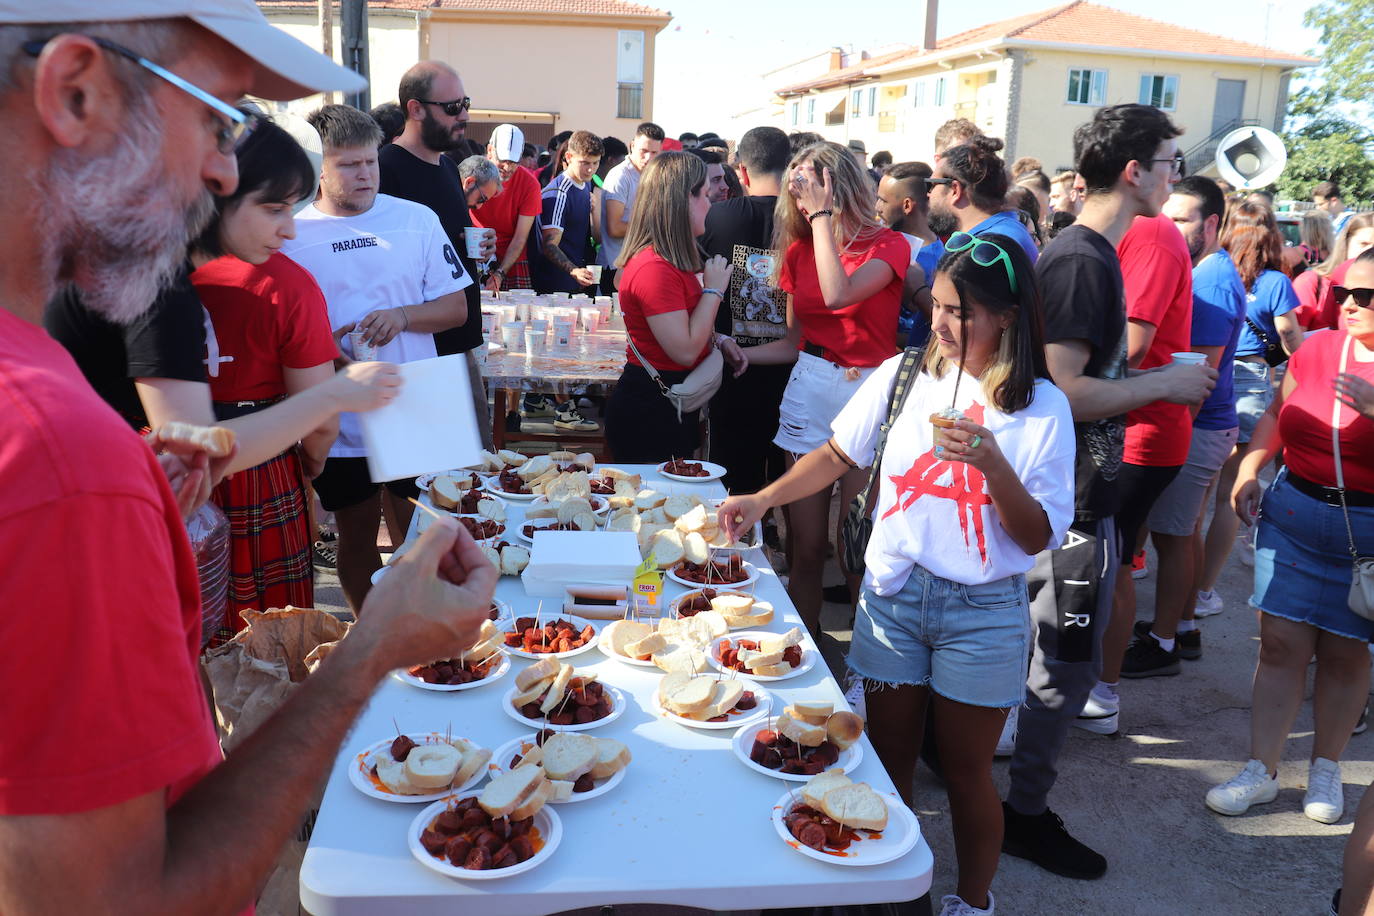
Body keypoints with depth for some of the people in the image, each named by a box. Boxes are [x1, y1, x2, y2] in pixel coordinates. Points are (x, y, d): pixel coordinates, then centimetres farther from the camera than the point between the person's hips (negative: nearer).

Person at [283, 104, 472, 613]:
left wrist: (403, 316, -15)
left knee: (414, 536, 9)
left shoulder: (417, 220, 3)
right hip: (340, 422, 0)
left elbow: (456, 307, 3)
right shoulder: (291, 236, -1)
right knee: (356, 535, 14)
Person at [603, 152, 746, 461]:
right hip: (651, 410, -10)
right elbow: (684, 351, -24)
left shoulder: (669, 262, 9)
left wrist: (719, 339, 6)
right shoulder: (655, 268, -22)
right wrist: (713, 290, -15)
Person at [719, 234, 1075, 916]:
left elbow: (1038, 538, -10)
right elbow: (838, 455, 7)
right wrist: (762, 499, -5)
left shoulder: (1040, 407, -9)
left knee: (965, 770, 11)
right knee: (888, 757, 14)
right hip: (892, 593, 3)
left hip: (982, 610, -2)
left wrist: (991, 462, -25)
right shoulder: (903, 376, -2)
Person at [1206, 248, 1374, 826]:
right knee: (1281, 644, 3)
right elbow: (1277, 415, 15)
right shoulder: (1317, 349, 3)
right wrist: (1248, 470, 2)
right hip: (1292, 513, 3)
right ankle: (1261, 770, 13)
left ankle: (1325, 768, 28)